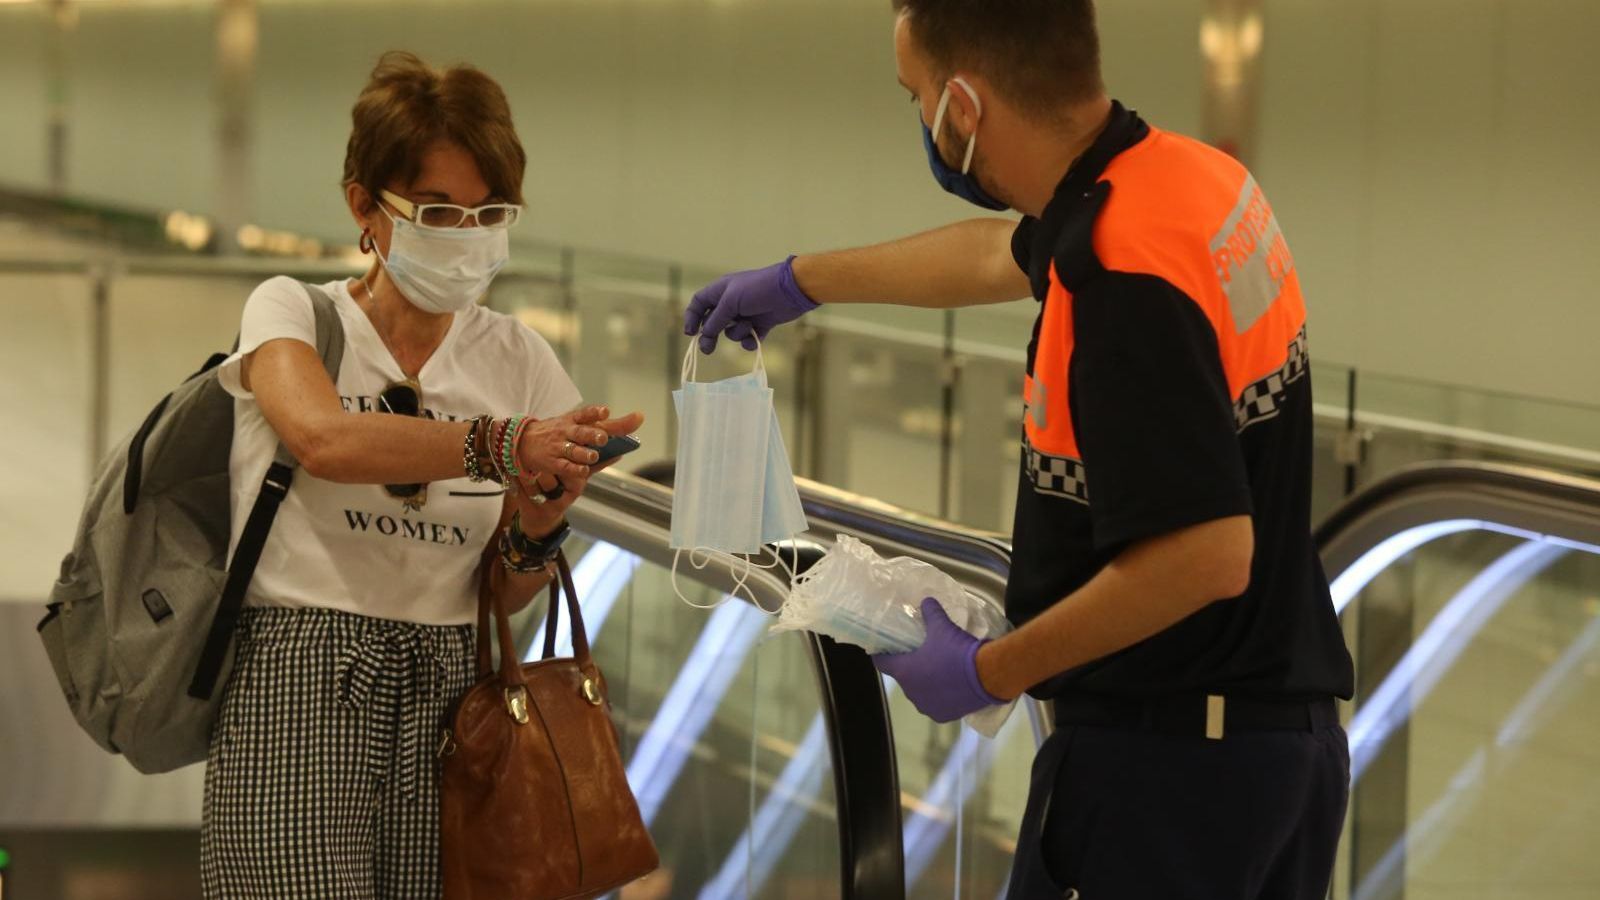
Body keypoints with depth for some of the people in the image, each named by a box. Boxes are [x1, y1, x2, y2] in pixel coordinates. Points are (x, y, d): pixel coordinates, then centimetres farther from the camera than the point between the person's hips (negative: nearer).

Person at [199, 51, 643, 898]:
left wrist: (535, 524, -11)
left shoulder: (514, 358, 11)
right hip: (298, 682, -3)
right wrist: (502, 445, -26)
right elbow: (323, 437, -22)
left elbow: (504, 593, 10)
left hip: (443, 695, 4)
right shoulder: (291, 312, 2)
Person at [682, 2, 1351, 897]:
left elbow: (1205, 556, -29)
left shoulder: (1127, 274, -25)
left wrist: (989, 672, -16)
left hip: (1166, 757, -9)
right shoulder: (1189, 178, 6)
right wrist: (800, 280, 40)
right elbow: (1002, 255, 26)